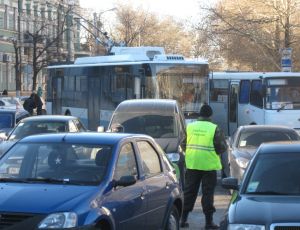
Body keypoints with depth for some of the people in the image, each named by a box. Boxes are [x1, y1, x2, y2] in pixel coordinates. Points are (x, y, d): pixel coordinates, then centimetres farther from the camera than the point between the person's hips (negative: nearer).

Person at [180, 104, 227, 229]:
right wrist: (222, 138, 13)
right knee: (207, 193, 3)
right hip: (208, 166, -3)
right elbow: (222, 148, -6)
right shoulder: (214, 129, -8)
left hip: (192, 164, 3)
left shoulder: (189, 127, 1)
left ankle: (183, 219, 12)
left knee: (189, 191, 11)